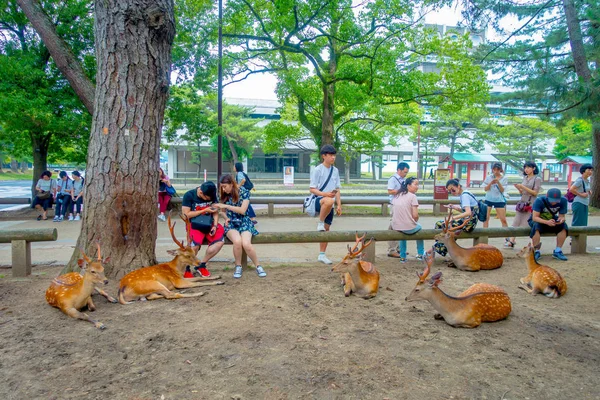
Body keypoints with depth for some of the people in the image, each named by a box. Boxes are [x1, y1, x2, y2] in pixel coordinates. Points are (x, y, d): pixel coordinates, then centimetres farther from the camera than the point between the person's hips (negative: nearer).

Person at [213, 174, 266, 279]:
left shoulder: (243, 192, -5)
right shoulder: (223, 195, 6)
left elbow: (242, 210, -12)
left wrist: (226, 206, -17)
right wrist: (226, 218, -1)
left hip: (244, 222, -2)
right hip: (231, 223, 2)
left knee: (246, 244, -31)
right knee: (237, 241, -33)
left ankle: (258, 266, -8)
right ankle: (238, 266, -9)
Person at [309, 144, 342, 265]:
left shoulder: (335, 171, 13)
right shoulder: (317, 170, -6)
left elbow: (337, 190, 17)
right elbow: (312, 189, -8)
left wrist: (339, 205, 10)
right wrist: (325, 194, -24)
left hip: (329, 205, 6)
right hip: (318, 201, -6)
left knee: (326, 229, 6)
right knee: (329, 201, -41)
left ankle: (322, 255, 18)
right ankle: (320, 222, -17)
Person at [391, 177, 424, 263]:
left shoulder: (396, 196, 8)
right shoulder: (412, 196, -8)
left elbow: (393, 213, 9)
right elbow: (415, 215, -12)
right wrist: (414, 222, 8)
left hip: (395, 227, 4)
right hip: (408, 228, -4)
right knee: (419, 227, 30)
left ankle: (402, 257, 38)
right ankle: (420, 254, 40)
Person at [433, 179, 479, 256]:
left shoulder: (464, 195, -18)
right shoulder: (464, 194, 10)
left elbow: (468, 213, -30)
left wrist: (453, 217, -33)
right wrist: (454, 207, 5)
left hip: (468, 223, -10)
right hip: (465, 221, 10)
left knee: (445, 227, -17)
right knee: (439, 224, 5)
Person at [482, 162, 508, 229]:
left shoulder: (504, 178, -3)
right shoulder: (489, 177, 0)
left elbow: (502, 190, -9)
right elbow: (485, 189, -3)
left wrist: (498, 182, -24)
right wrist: (491, 183, -20)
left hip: (499, 200, -1)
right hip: (488, 199, 1)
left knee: (503, 220, -1)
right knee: (486, 218, 4)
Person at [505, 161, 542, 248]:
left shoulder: (537, 179, -4)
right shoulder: (525, 178, 13)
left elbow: (535, 193, -11)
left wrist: (523, 187, -16)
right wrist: (518, 188, -4)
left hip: (531, 204, -6)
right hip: (522, 202, 6)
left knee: (528, 224, -6)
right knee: (516, 223, 7)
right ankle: (512, 240, 11)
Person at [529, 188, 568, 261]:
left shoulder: (563, 201, -17)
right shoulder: (539, 201, -28)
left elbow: (562, 216, -11)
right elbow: (534, 217, -32)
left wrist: (561, 219, -37)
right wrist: (546, 222, -49)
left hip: (551, 220, 4)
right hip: (538, 220, -4)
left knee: (564, 226, -25)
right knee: (536, 226, -37)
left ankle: (557, 251, -15)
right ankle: (536, 252, -26)